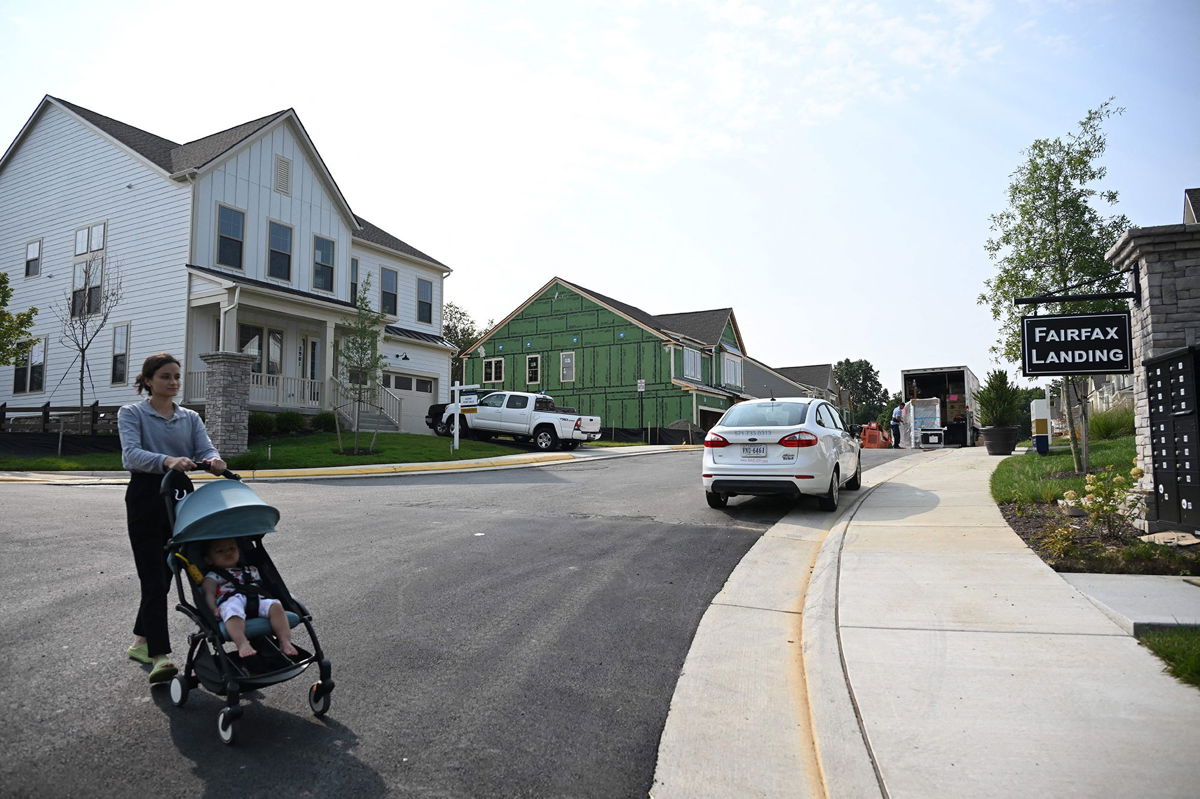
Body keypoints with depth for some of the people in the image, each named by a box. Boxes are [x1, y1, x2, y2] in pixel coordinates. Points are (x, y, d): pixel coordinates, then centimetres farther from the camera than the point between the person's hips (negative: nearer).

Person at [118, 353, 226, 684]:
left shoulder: (191, 418, 13)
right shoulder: (131, 413, 0)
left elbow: (206, 449, -3)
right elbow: (131, 454, -17)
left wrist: (214, 460, -28)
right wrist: (167, 461, -38)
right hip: (146, 498, -5)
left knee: (164, 575, 12)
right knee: (154, 578, -9)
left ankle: (140, 641, 30)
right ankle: (160, 655, -10)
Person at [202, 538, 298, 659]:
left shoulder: (251, 571, 37)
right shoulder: (213, 576, 24)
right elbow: (209, 593, 9)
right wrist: (214, 609, -12)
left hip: (257, 599, 4)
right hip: (230, 602, -4)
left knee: (276, 606, -27)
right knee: (233, 612, -41)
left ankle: (285, 641, -34)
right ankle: (243, 644, -57)